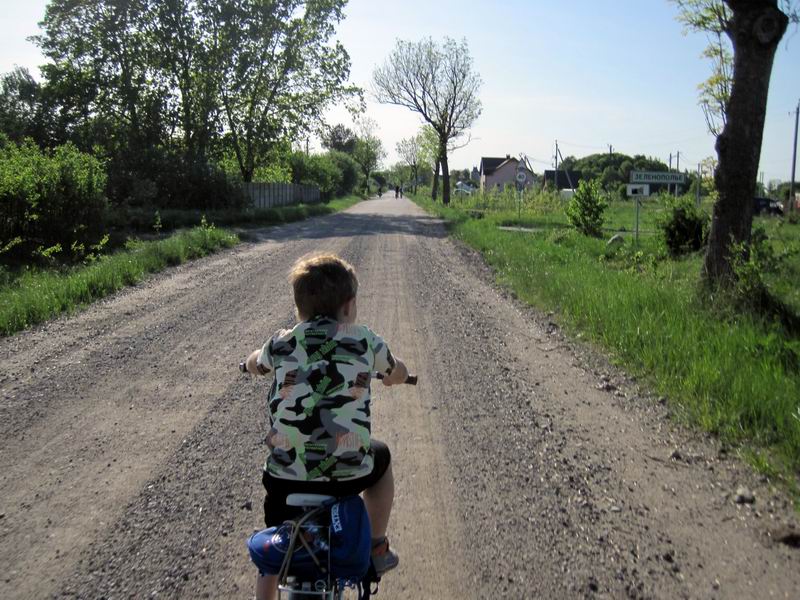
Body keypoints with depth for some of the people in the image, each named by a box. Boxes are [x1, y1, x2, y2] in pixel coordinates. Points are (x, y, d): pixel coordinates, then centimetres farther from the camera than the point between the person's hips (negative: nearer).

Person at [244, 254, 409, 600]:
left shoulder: (282, 343, 6)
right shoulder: (365, 340, 3)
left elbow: (252, 366, 30)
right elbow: (399, 373, 23)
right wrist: (389, 375, 46)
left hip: (286, 473, 2)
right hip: (349, 472, -1)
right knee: (380, 458, 33)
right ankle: (376, 549, 40)